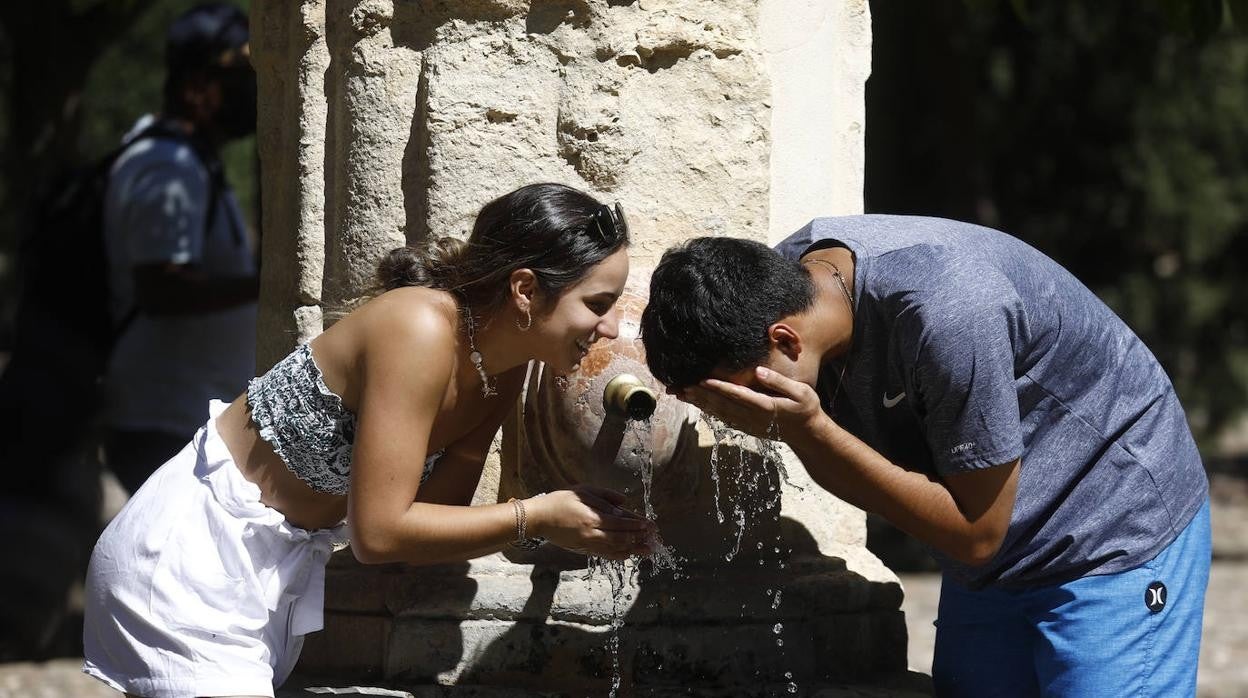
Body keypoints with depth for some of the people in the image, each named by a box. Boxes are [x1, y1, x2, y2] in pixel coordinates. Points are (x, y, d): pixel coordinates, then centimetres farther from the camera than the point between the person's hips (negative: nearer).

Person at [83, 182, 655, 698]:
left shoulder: (504, 367, -2)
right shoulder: (420, 331, -27)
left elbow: (431, 513, -4)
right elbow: (379, 532, -28)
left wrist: (577, 519, -17)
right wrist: (537, 519, -23)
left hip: (284, 566, 9)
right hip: (191, 554, -9)